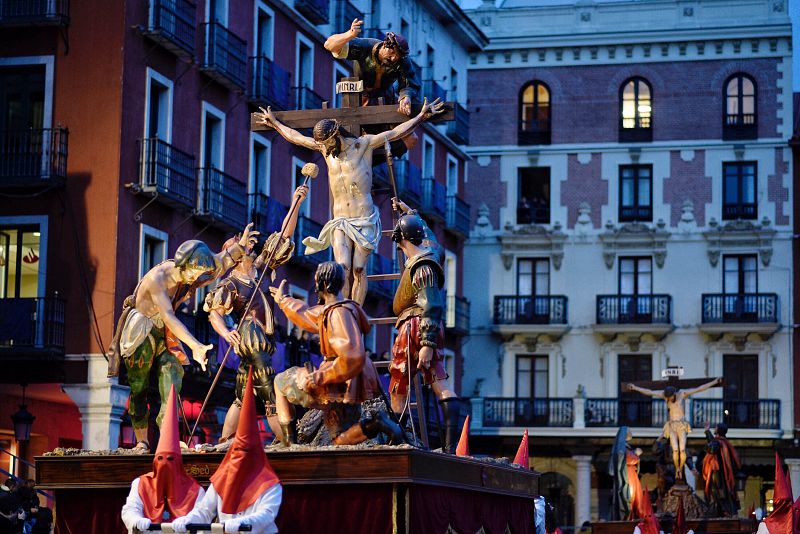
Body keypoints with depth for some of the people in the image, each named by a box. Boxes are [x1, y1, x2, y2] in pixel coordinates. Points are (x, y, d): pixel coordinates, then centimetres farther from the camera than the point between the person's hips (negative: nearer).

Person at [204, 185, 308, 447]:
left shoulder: (260, 267, 11)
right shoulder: (230, 284, -6)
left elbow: (283, 238, 10)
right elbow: (214, 312, -15)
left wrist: (296, 204, 4)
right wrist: (226, 333, -35)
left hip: (263, 344, 8)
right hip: (252, 343, -8)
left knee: (243, 397, 8)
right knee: (272, 394, -8)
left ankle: (225, 442, 10)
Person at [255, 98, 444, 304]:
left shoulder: (363, 144, 1)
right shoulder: (325, 148, 11)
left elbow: (395, 133, 2)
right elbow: (296, 137, 25)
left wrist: (422, 116, -1)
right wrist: (274, 123, 35)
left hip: (365, 221, -2)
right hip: (340, 222, 2)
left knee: (359, 270, -7)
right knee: (343, 269, -15)